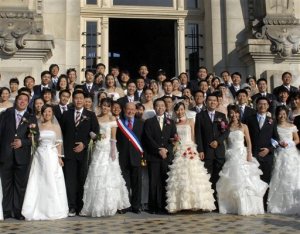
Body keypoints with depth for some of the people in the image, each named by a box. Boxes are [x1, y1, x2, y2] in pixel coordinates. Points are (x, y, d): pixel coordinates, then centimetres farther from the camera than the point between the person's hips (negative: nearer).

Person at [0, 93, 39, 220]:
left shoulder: (31, 118, 8)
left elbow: (35, 136, 2)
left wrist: (22, 142, -12)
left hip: (22, 155, 0)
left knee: (20, 184, 3)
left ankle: (18, 211, 10)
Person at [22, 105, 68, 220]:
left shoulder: (56, 126, 6)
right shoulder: (38, 126, 7)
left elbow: (59, 143, 4)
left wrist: (59, 157, -2)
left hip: (52, 156, 0)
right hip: (40, 155, 1)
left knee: (53, 183, 0)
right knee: (38, 182, 0)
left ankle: (53, 209, 11)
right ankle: (38, 210, 8)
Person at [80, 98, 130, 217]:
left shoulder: (112, 119, 2)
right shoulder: (96, 118, 12)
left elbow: (113, 137, -4)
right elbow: (92, 134, 11)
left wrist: (113, 151, -13)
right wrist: (97, 136, -11)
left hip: (108, 149, -3)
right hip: (98, 149, 3)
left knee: (109, 175, -3)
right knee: (97, 175, 2)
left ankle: (109, 206, 5)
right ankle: (96, 206, 11)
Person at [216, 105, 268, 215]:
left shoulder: (244, 126, 5)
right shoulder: (227, 127, 9)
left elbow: (248, 142, 1)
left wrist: (249, 155, -7)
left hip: (242, 155, -1)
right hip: (231, 156, 1)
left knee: (245, 181, -5)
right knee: (231, 182, 0)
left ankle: (246, 207, 0)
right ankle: (231, 207, 7)